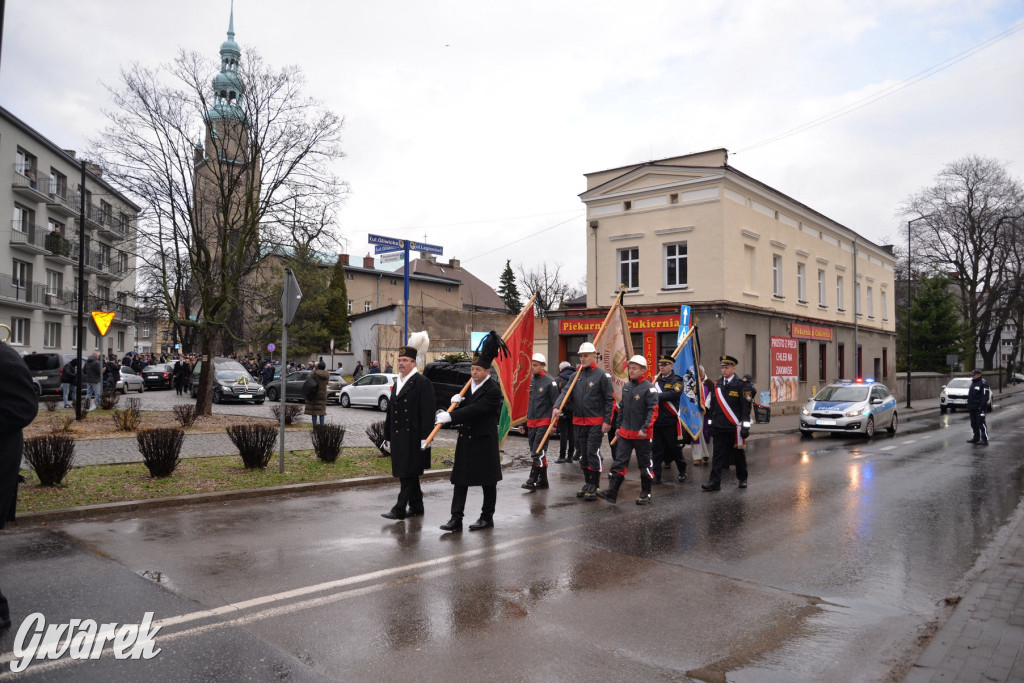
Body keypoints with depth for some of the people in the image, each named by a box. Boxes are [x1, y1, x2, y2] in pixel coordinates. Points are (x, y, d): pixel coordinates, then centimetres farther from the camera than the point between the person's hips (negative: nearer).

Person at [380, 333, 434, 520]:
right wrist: (388, 437, 19)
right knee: (407, 475, 13)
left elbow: (427, 412, -14)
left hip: (412, 437, -8)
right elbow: (390, 412, 20)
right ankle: (416, 507, 24)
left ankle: (399, 509, -3)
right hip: (398, 437, 8)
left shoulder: (422, 383, -8)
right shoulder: (397, 383, 17)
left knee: (408, 474, -5)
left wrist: (425, 438, -18)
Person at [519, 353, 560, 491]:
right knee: (535, 452, 9)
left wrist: (554, 423, -13)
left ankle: (532, 480, -9)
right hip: (531, 423, 7)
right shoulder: (530, 382, 13)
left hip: (543, 422, -7)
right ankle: (542, 481, 18)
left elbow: (555, 404, -8)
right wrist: (522, 423, 17)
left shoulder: (550, 382, -7)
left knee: (538, 452, -10)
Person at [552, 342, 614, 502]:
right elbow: (565, 392, 2)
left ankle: (594, 486, 2)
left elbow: (610, 399, -8)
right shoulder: (576, 376, 11)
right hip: (579, 422, 6)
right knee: (583, 453, 13)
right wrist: (557, 407, -17)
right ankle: (587, 483, 25)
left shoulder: (602, 375, -7)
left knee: (593, 453, -7)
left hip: (596, 422, -6)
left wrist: (607, 421, -12)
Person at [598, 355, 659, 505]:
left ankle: (646, 494, 19)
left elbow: (653, 410, -17)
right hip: (625, 432, 6)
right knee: (619, 461, 2)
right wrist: (618, 426, 16)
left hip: (641, 434, -6)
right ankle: (612, 491, 2)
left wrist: (645, 429, -22)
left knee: (644, 464, 7)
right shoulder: (626, 387, 10)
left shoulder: (649, 387, -12)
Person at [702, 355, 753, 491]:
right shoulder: (716, 385, 10)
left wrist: (745, 426, -11)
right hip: (719, 427, 3)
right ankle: (715, 482, 0)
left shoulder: (741, 385, -4)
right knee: (718, 454, 0)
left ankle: (742, 479, 28)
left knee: (739, 454, 11)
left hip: (735, 427, -3)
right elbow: (712, 406, 15)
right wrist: (710, 423, 13)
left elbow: (745, 407, -7)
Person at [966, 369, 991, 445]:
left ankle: (985, 439, -5)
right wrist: (969, 406, 20)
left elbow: (985, 396, -19)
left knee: (981, 423, -8)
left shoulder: (983, 383, -12)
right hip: (972, 407, 9)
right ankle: (976, 438, 23)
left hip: (979, 408, -9)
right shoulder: (973, 383, 17)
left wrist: (982, 407, -24)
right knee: (974, 423, 14)